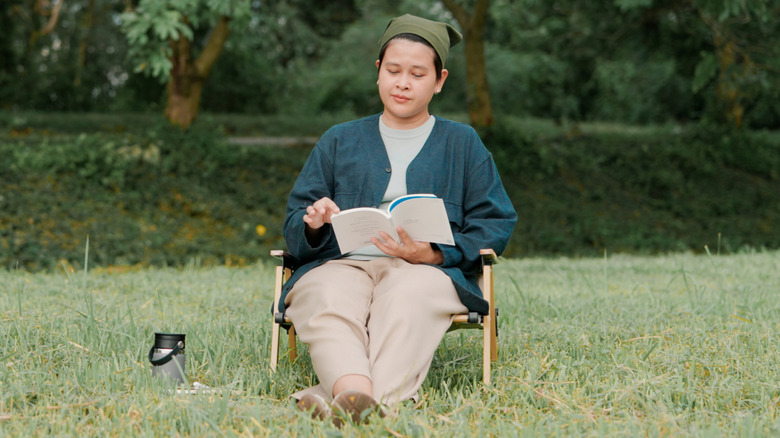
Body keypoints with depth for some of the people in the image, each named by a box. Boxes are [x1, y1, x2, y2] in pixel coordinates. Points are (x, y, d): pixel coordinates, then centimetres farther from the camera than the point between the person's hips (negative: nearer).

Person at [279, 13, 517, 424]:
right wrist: (313, 224, -6)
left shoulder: (462, 143, 22)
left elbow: (495, 225, 11)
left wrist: (434, 254, -8)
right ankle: (355, 390, -64)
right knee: (328, 303, -37)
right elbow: (294, 230, 21)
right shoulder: (338, 141, 26)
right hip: (341, 265, 1)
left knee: (407, 299, -39)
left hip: (428, 269, -1)